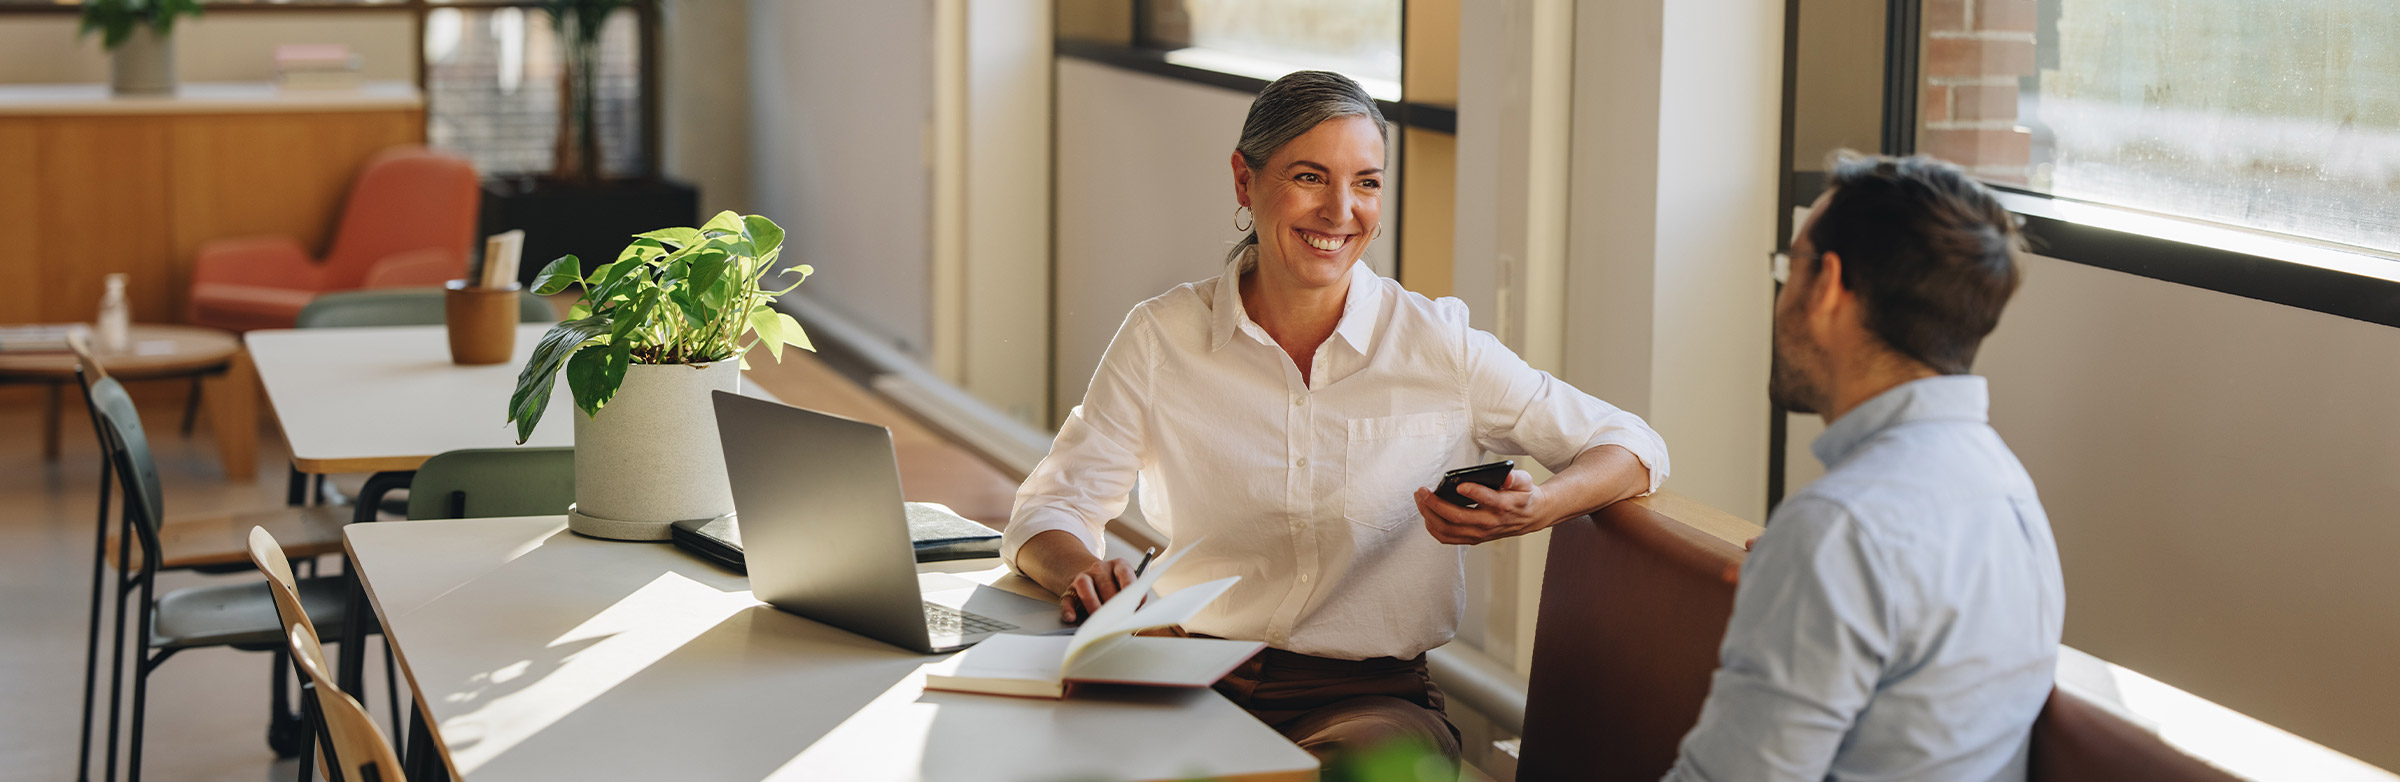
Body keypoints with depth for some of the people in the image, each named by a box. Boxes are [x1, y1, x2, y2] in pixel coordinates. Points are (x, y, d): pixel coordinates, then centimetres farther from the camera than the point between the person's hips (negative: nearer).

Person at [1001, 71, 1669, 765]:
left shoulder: (1439, 345, 0)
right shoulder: (1160, 338, 2)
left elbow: (1632, 447, 5)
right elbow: (1051, 508, 4)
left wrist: (1537, 511, -18)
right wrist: (1078, 570, -21)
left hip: (1373, 698, 0)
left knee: (1361, 760, -36)